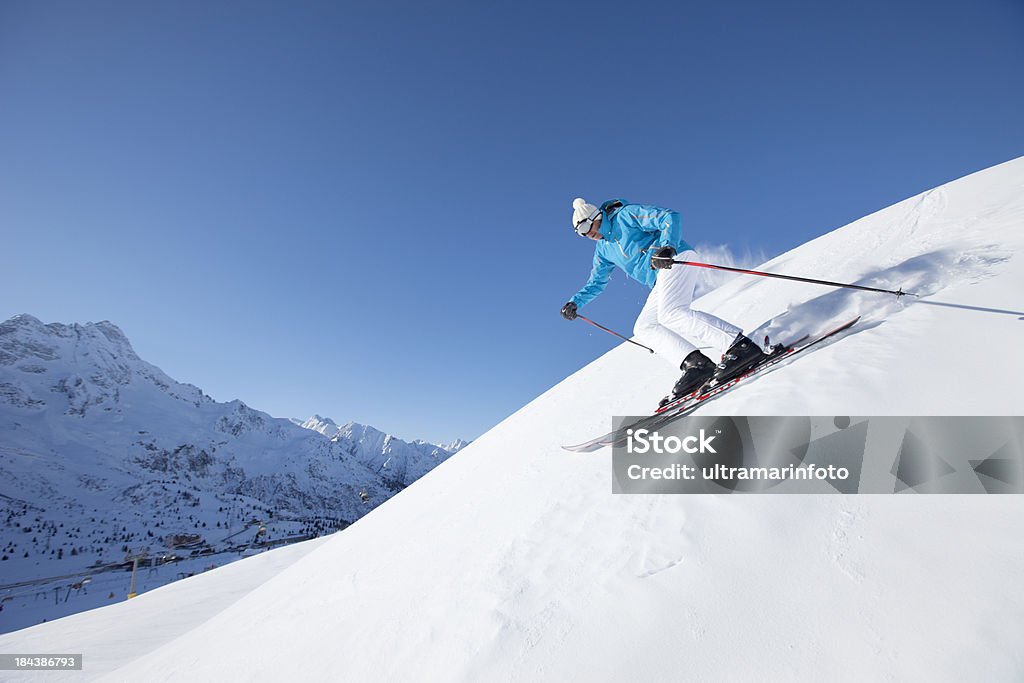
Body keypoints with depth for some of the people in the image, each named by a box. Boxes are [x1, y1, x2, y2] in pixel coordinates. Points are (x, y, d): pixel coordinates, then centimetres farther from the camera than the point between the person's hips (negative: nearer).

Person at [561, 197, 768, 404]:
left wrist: (667, 247, -29)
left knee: (670, 313, -30)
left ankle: (740, 346, -33)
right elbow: (596, 282, 29)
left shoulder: (626, 215, -2)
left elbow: (671, 218, -11)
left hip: (677, 258, -9)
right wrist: (575, 302, 14)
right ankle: (695, 364, -18)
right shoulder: (603, 249, 21)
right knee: (643, 328, -4)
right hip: (662, 281, 9)